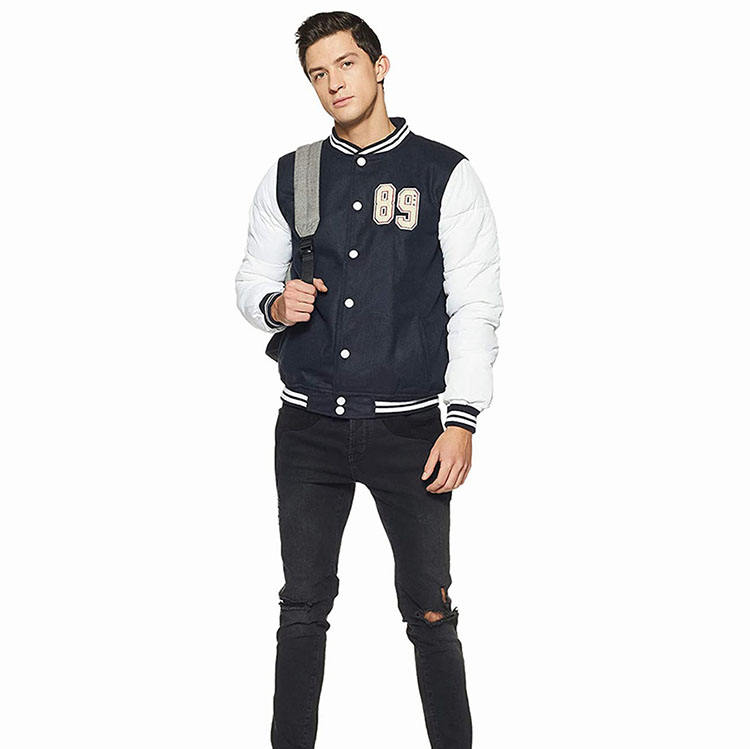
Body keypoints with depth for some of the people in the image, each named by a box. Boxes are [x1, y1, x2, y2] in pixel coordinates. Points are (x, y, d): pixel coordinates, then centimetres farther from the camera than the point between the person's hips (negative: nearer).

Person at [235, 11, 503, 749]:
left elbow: (475, 305, -3)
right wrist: (273, 302, -9)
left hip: (408, 425, -2)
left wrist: (462, 419, -10)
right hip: (310, 425, 3)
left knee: (429, 611, 2)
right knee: (303, 606, 9)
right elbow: (250, 277, 15)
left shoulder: (446, 175, 0)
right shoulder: (287, 176, 8)